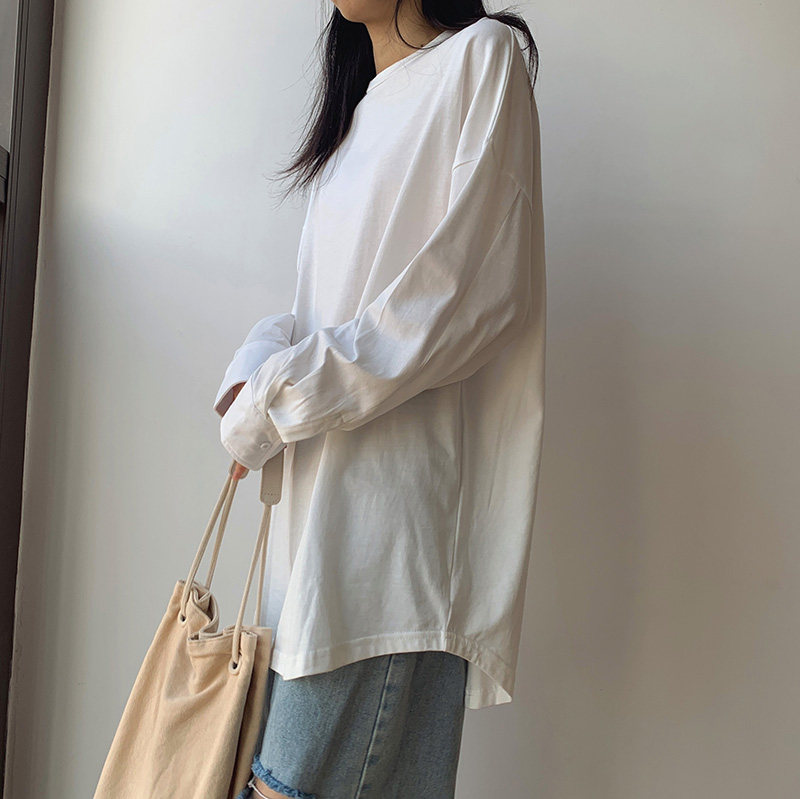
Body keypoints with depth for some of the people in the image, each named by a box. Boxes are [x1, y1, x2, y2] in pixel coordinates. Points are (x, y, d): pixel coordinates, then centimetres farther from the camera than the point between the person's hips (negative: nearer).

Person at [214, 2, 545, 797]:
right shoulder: (362, 104, 25)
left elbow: (462, 294, -13)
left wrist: (273, 404, -10)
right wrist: (253, 372, 1)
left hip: (394, 485, -8)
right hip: (319, 494, 8)